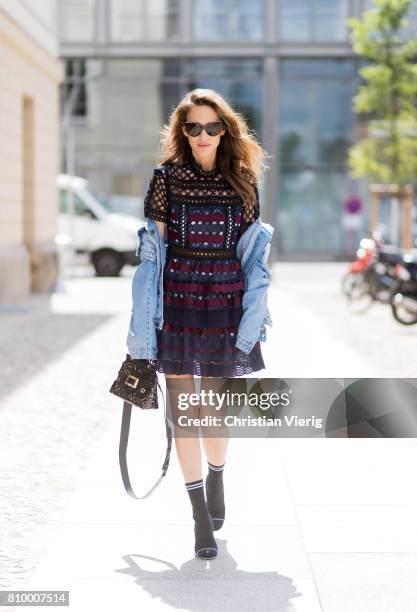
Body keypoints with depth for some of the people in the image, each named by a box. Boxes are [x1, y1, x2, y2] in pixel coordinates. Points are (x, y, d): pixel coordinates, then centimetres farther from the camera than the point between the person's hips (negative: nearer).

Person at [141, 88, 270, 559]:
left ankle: (216, 477, 37)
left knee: (216, 407, 6)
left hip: (226, 299, 1)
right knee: (183, 407, -2)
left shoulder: (243, 181, 7)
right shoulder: (167, 176, 3)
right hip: (177, 297, -1)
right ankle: (201, 516, 6)